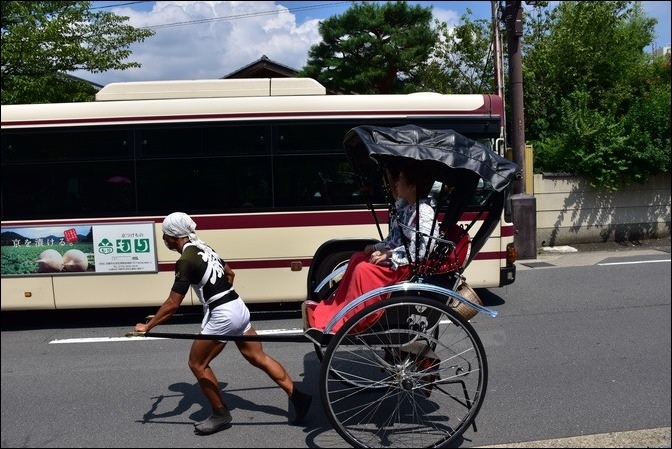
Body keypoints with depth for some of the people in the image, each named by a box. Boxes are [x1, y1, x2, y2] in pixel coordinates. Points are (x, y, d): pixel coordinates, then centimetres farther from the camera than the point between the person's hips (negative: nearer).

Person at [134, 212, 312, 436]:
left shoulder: (186, 261, -15)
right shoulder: (204, 248, 11)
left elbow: (172, 304, -15)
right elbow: (230, 273, 24)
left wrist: (147, 326, -6)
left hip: (222, 315, -9)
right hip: (238, 308, 9)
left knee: (197, 363, 8)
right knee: (258, 357, 14)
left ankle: (220, 414, 17)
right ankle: (297, 396, 15)